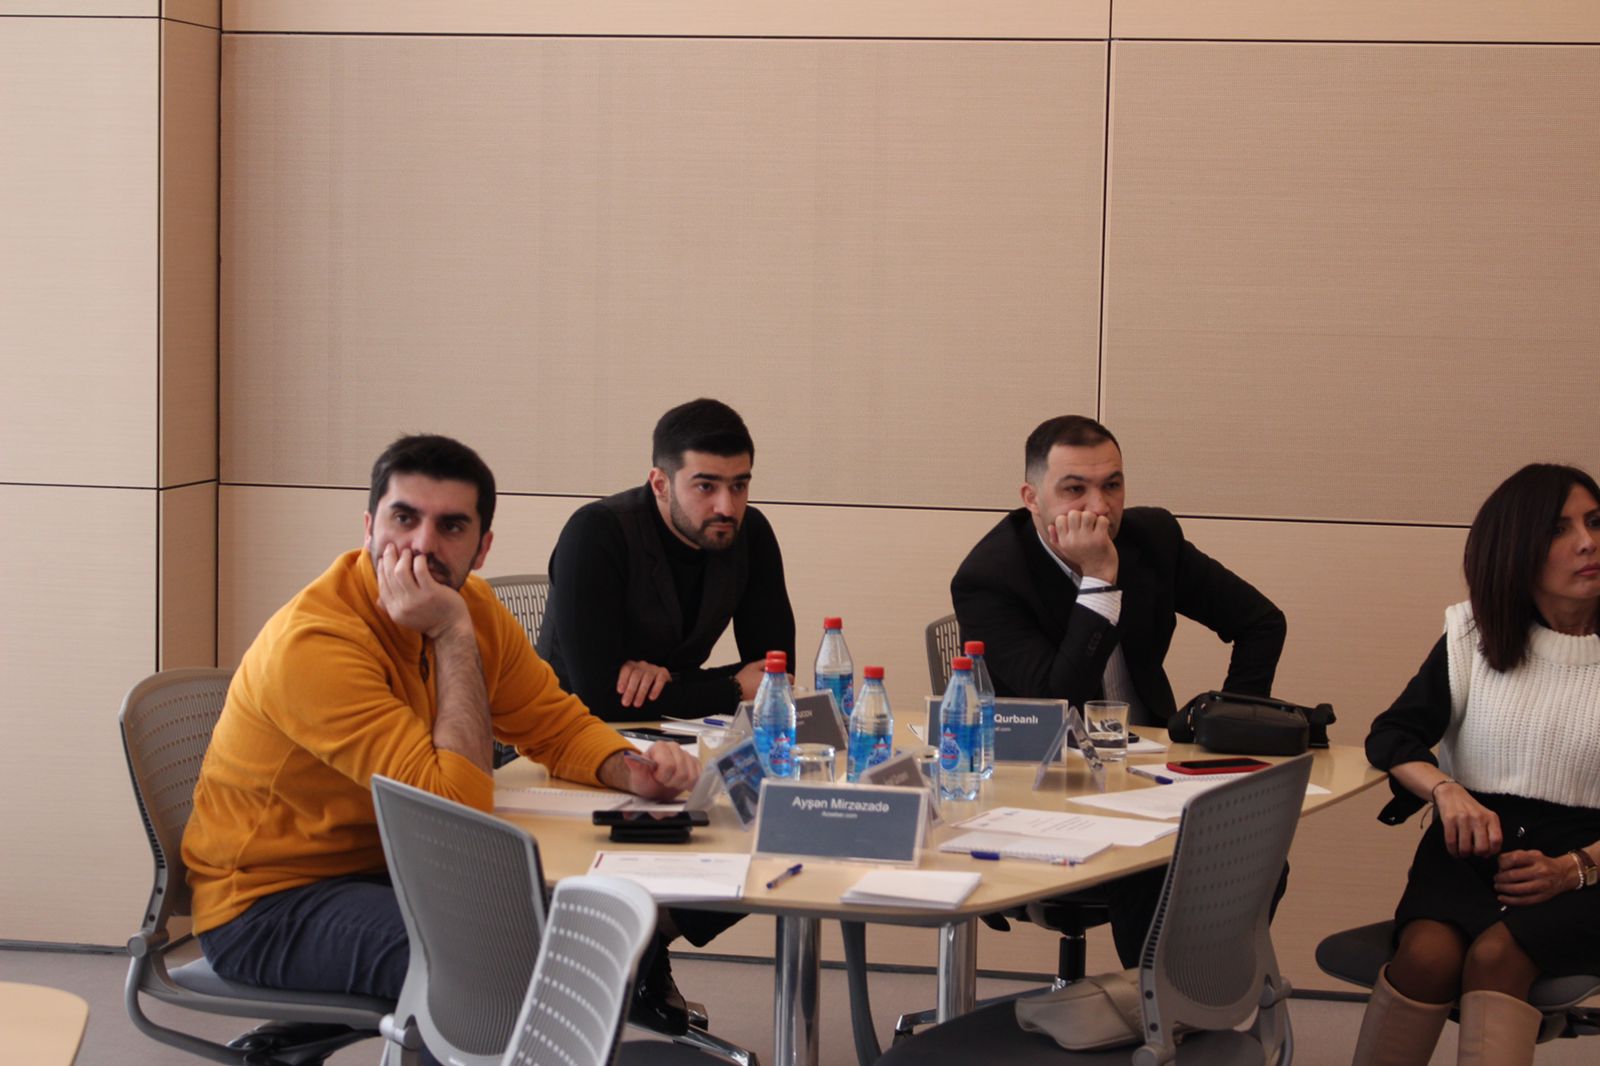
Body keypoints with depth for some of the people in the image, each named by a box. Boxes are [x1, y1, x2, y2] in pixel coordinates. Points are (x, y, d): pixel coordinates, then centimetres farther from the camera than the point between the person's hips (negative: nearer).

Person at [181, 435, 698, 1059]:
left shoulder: (468, 605, -1)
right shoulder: (313, 644, -26)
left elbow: (558, 725, 10)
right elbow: (460, 803, -29)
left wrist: (633, 771, -12)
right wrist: (453, 637, -28)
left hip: (385, 868, 9)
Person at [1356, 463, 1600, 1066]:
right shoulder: (1472, 639, 10)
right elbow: (1391, 736, 8)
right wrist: (1446, 789, -15)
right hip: (1470, 848, 2)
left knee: (1496, 953, -34)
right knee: (1428, 953, -31)